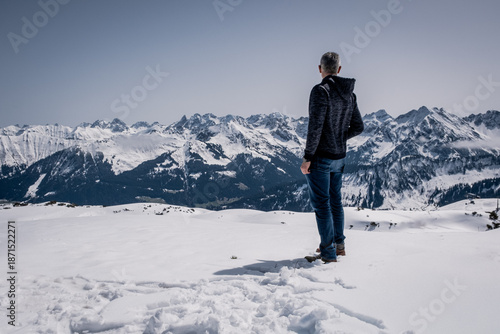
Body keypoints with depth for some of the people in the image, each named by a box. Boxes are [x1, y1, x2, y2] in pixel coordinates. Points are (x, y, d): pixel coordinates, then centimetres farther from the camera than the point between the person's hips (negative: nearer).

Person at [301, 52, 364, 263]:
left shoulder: (321, 91, -17)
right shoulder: (349, 94, 7)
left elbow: (315, 126, -23)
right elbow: (358, 127, 11)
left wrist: (307, 157, -17)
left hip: (320, 158, -8)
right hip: (339, 158, 8)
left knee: (321, 204, 1)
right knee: (335, 200, 19)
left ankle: (328, 253, 9)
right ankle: (339, 244, 31)